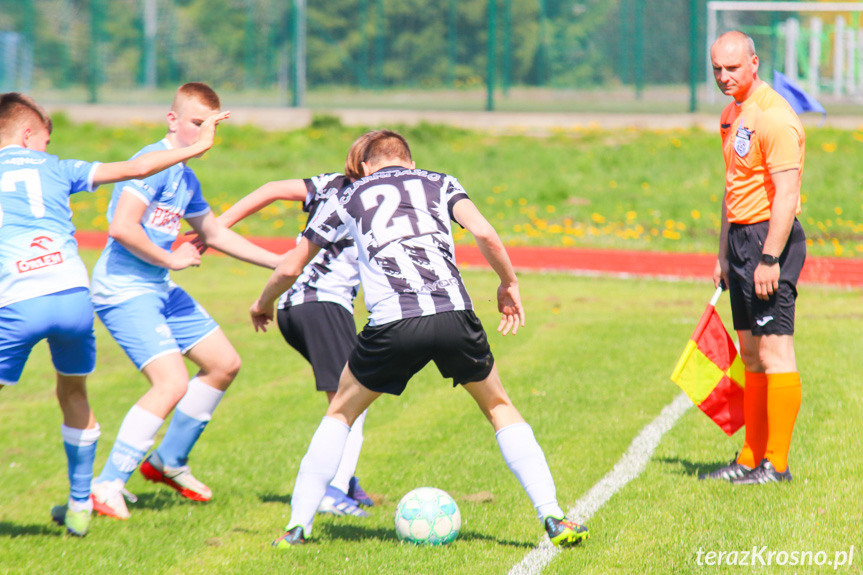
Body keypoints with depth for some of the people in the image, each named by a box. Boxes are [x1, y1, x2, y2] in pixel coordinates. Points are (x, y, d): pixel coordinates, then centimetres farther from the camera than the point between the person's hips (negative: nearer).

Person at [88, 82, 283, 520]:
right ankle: (107, 487, -16)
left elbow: (214, 232, 29)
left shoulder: (185, 177, 15)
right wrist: (171, 259, -13)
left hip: (159, 288, 10)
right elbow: (121, 227, -26)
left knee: (224, 364, 15)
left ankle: (168, 462, 27)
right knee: (172, 383, -22)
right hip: (123, 289, -10)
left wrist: (281, 263, 27)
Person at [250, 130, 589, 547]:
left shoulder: (348, 197, 24)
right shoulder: (440, 183, 23)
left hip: (391, 325, -1)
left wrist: (263, 303, 47)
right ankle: (553, 518, 11)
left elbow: (290, 267, 28)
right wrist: (509, 284, 21)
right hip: (453, 313, 1)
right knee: (499, 408, 22)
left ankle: (298, 525, 15)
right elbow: (484, 234, 5)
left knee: (340, 414, 22)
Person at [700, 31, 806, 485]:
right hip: (742, 238, 10)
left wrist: (769, 259, -23)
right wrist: (724, 255, 22)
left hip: (771, 237, -10)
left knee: (774, 353, -8)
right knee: (751, 355, 12)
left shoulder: (774, 117, -15)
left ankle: (776, 464, -6)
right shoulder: (732, 115, 15)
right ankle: (751, 459, 17)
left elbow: (786, 195, -19)